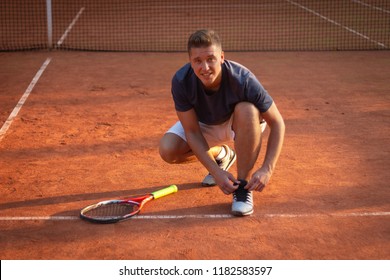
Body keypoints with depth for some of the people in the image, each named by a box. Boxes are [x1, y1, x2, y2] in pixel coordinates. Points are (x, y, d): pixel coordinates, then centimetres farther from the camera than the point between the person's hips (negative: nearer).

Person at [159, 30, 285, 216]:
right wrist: (216, 171, -33)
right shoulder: (181, 81, -29)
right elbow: (192, 132, -23)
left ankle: (243, 185, -22)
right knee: (168, 150, -22)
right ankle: (221, 155, 10)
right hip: (204, 125, 3)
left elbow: (277, 124, -27)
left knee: (247, 109, -38)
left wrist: (267, 169, -37)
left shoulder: (243, 80, -35)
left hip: (241, 124, -2)